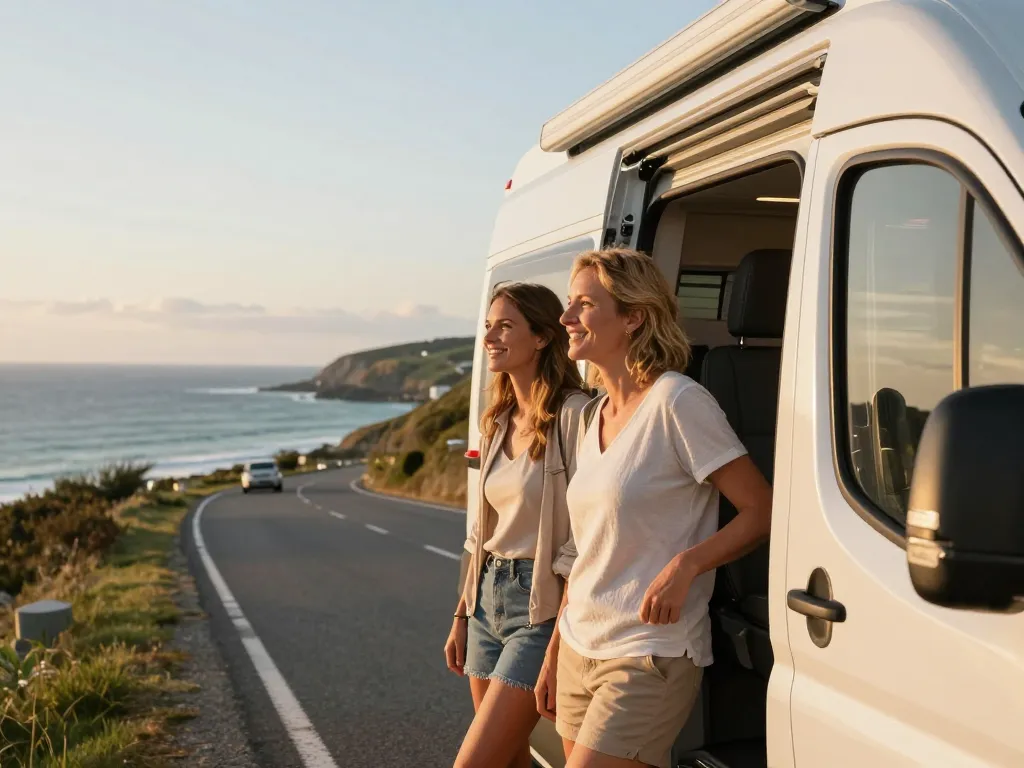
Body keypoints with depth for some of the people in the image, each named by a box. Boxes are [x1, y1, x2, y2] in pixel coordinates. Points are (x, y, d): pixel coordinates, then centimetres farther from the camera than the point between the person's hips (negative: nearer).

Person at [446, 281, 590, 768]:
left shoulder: (573, 416, -16)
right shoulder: (499, 421, 11)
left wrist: (559, 649, -19)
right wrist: (462, 616, 17)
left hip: (540, 609, -8)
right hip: (488, 599, 8)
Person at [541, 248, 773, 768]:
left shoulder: (677, 402, -13)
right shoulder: (594, 417, 11)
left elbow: (762, 511, -12)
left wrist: (685, 564, -25)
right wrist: (552, 653, 18)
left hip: (649, 660, -8)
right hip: (579, 653, 8)